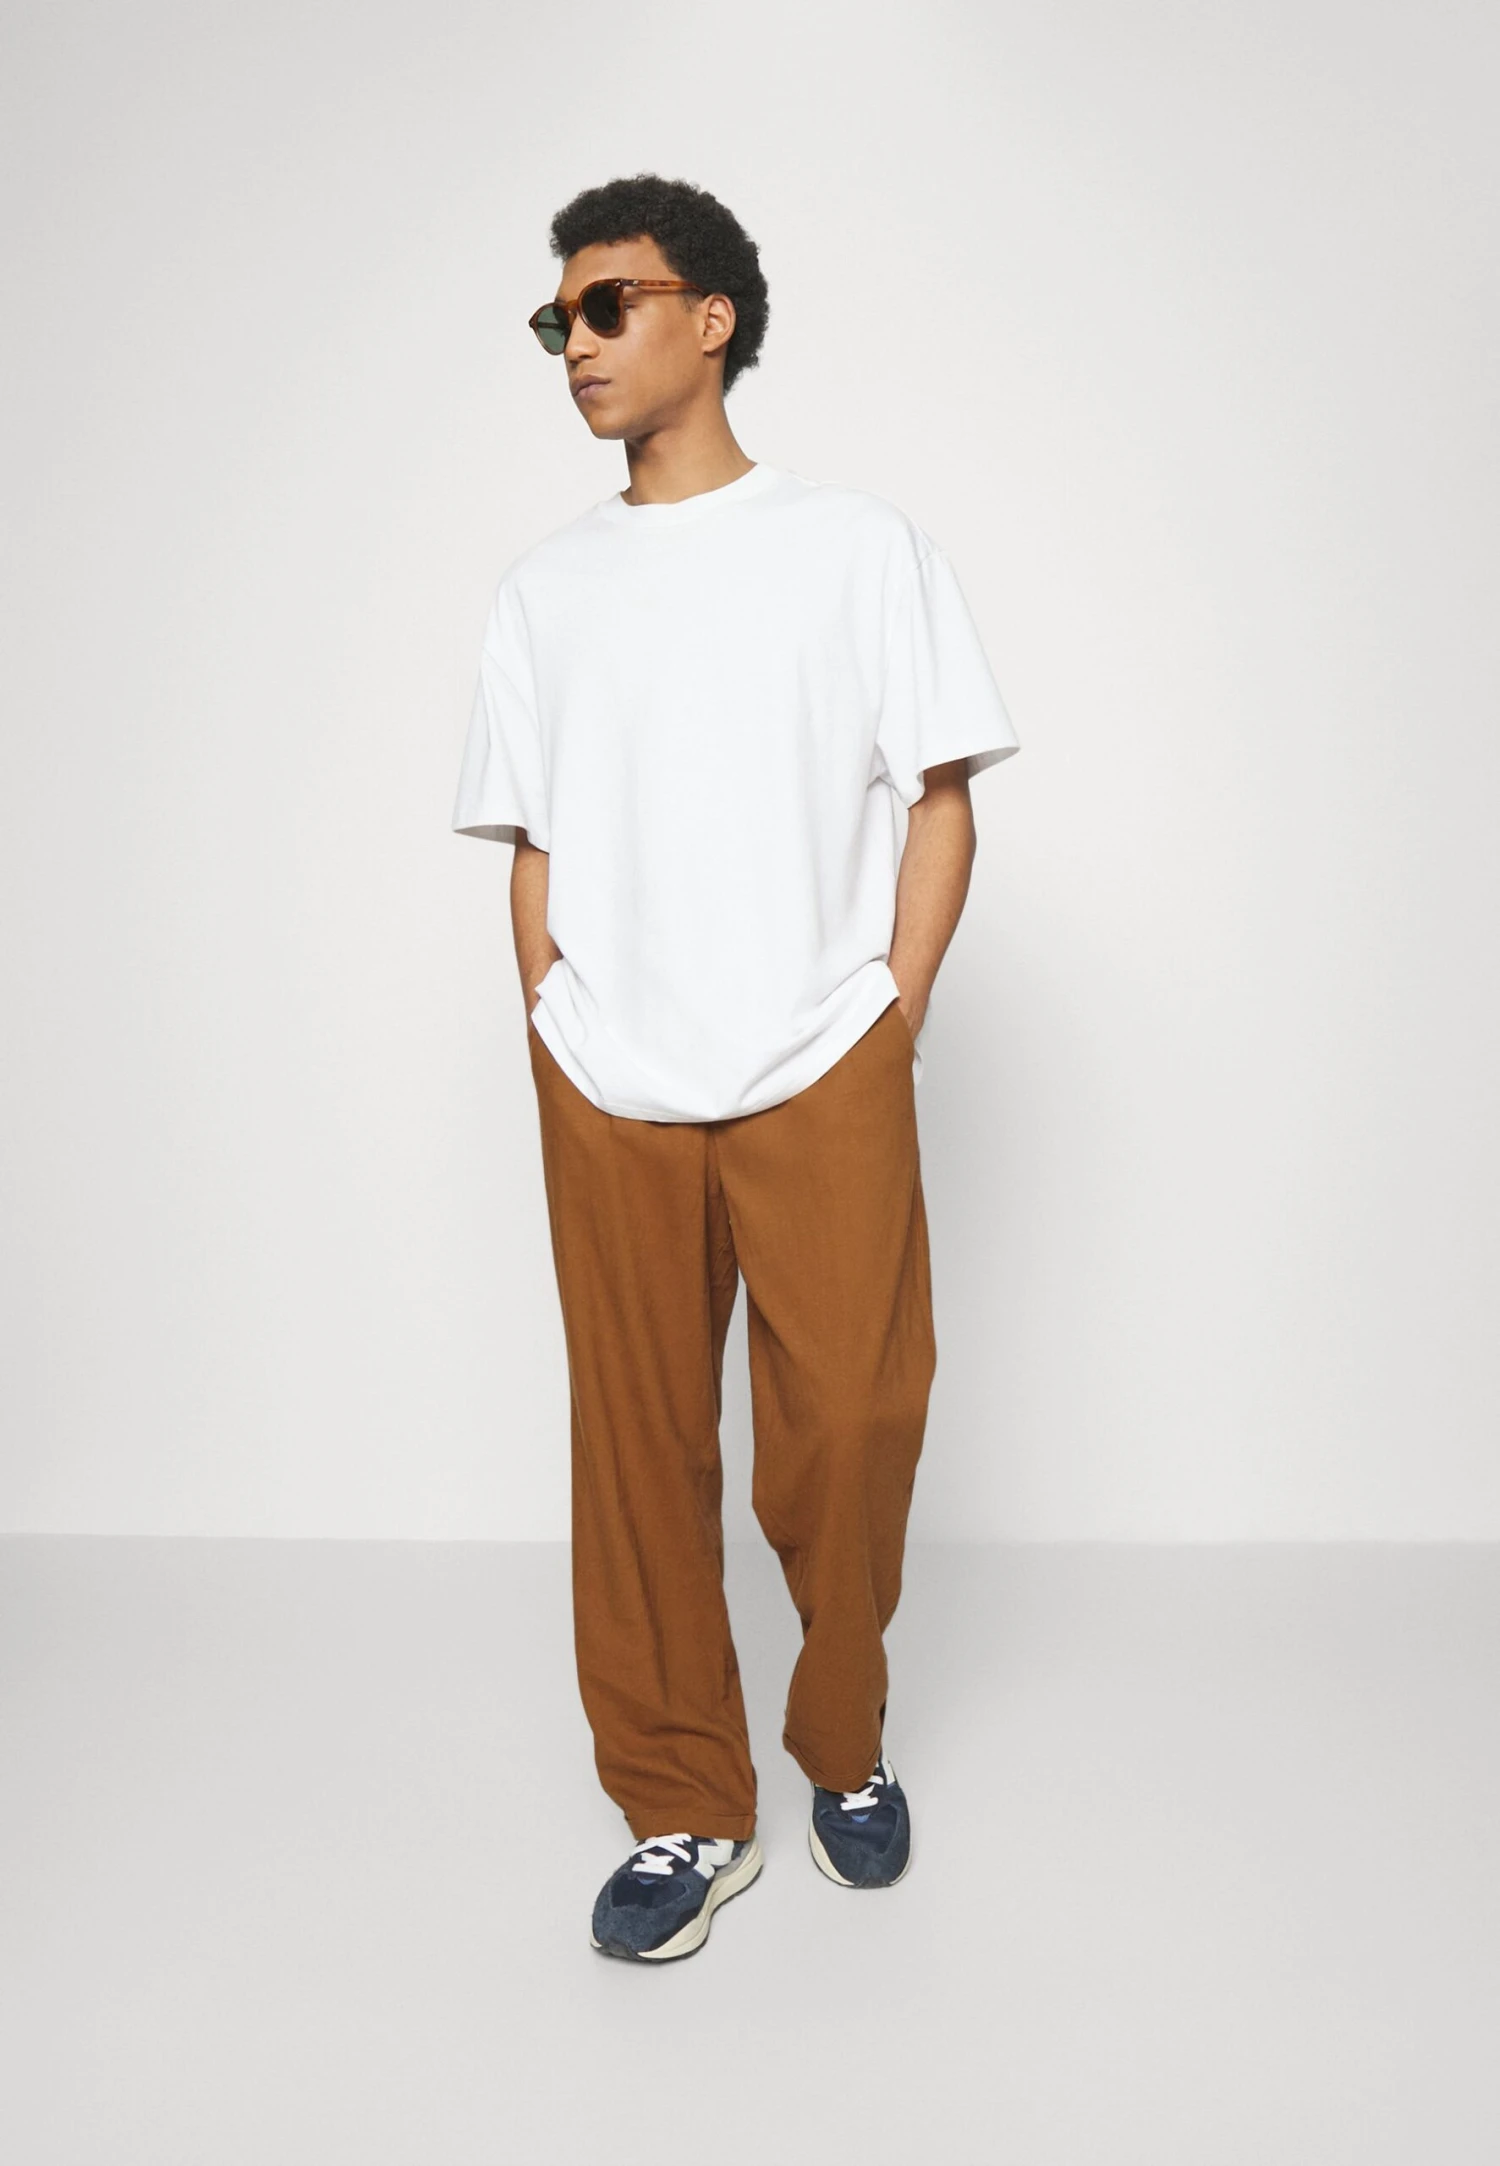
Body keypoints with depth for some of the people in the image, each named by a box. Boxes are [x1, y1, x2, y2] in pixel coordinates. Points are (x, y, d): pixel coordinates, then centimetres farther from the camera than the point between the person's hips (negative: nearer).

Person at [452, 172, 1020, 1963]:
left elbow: (938, 804, 3)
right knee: (640, 1451, 5)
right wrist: (551, 1031, 4)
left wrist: (888, 1021, -5)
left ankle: (845, 1747, 29)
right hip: (608, 1100, 3)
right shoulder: (546, 586, 15)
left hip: (821, 1081, -2)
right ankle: (683, 1815, 21)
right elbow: (533, 842, 15)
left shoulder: (858, 544, 6)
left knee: (848, 1433, 2)